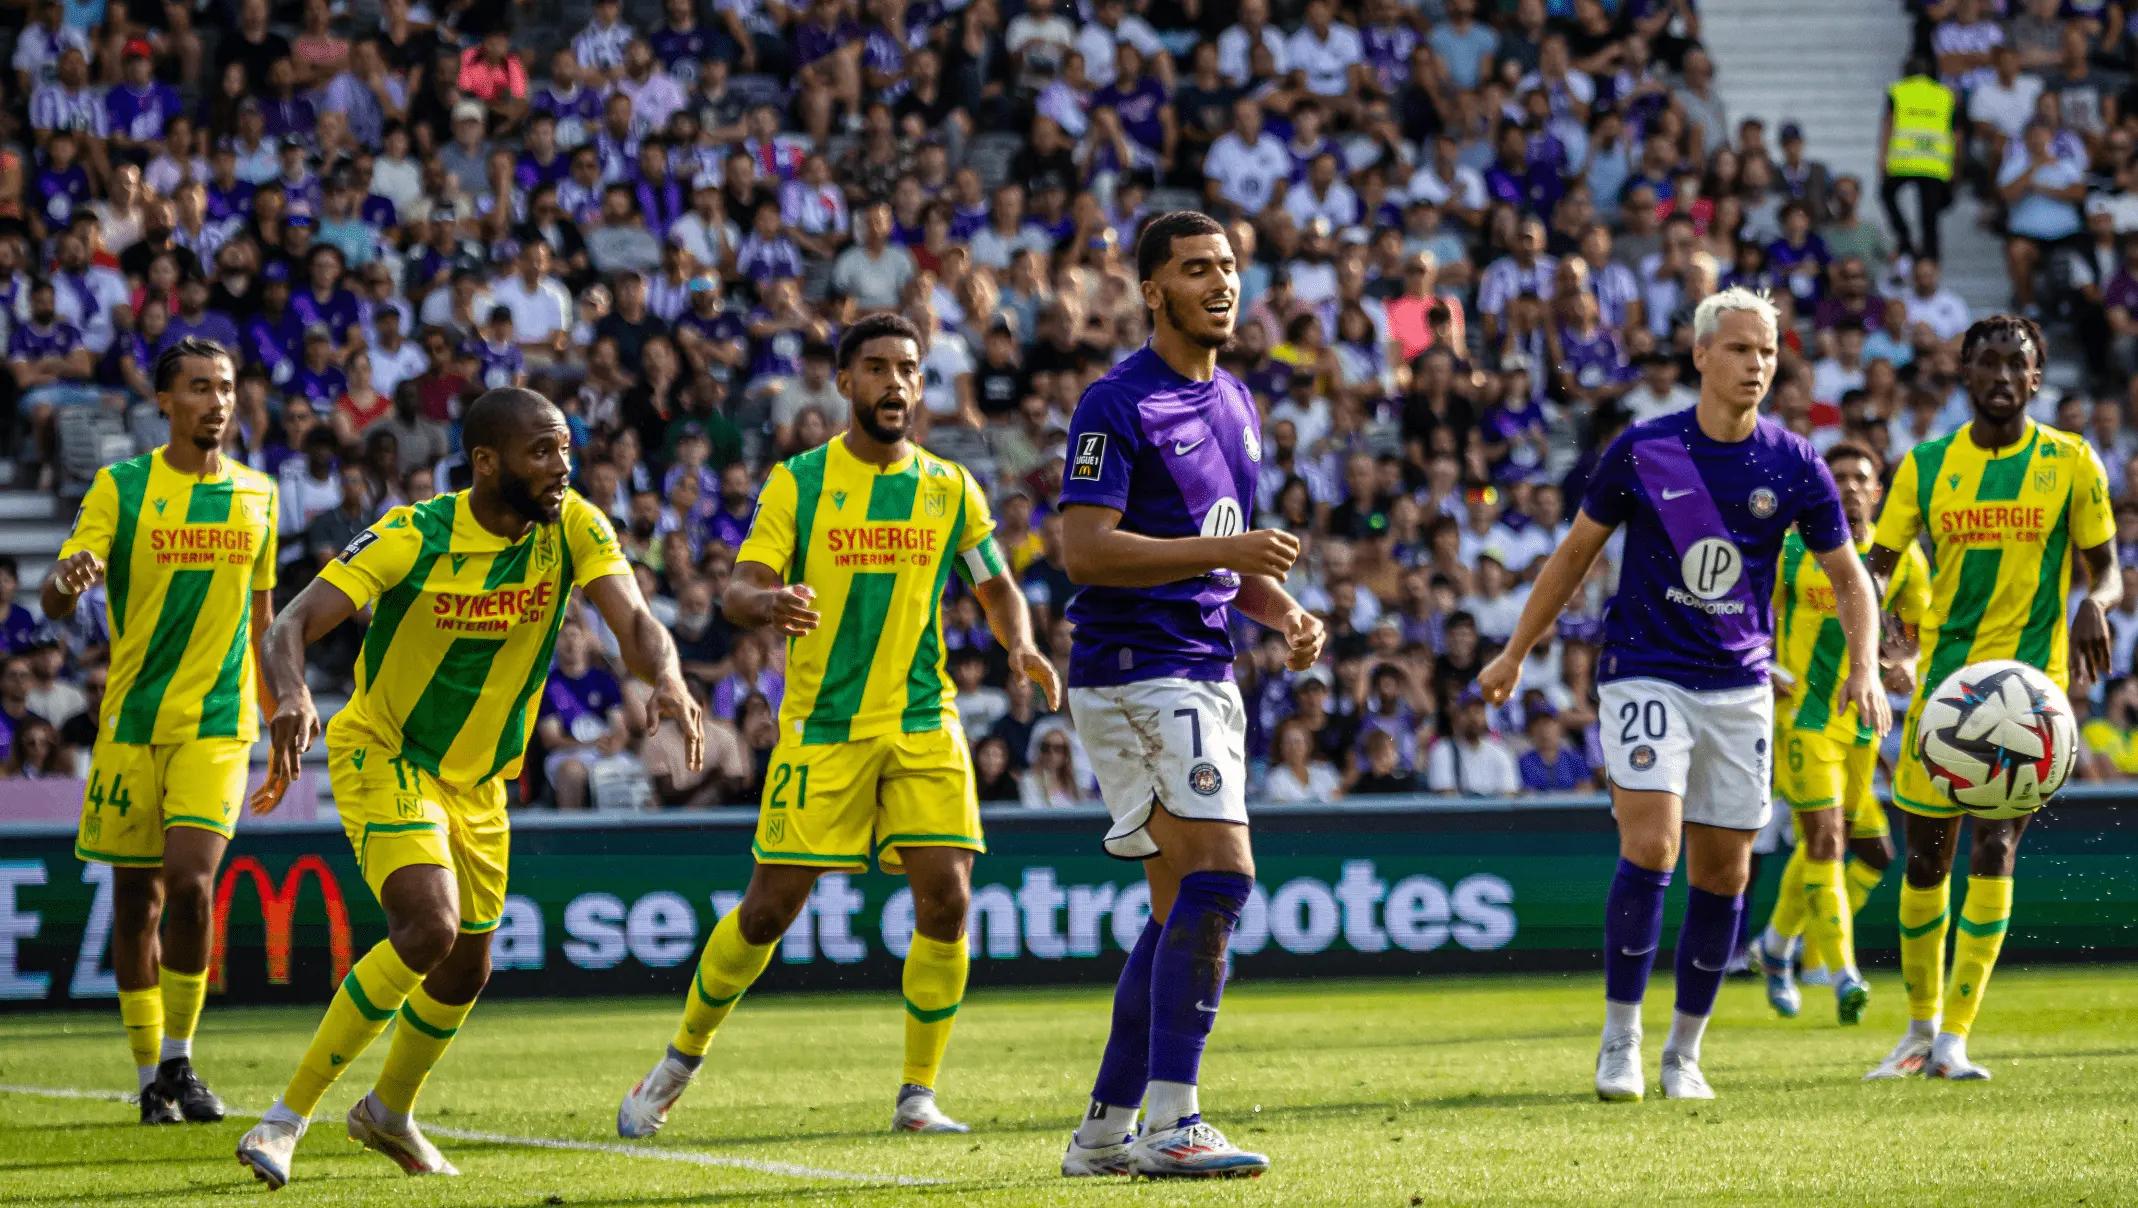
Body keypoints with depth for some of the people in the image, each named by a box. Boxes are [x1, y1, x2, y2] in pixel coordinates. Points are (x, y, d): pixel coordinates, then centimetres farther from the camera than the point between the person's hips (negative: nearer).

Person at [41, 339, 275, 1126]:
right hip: (132, 720, 0)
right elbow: (56, 601, -9)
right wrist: (67, 583, -33)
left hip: (219, 723, 0)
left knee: (190, 881, -16)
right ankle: (150, 1076, 16)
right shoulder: (120, 487, -1)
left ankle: (179, 1060, -2)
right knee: (136, 898, 4)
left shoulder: (256, 493, 8)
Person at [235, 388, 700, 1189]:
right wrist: (291, 697, -51)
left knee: (465, 972, 16)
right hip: (382, 755, -6)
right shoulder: (412, 538, -23)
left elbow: (634, 622, -24)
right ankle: (285, 1120, -18)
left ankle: (389, 1112, 47)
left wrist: (667, 679, -47)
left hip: (477, 780, 6)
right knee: (430, 927, -27)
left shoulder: (573, 528, -13)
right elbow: (292, 626, -29)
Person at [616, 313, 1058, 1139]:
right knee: (770, 908, -2)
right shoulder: (798, 482, -1)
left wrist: (1021, 647, -7)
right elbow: (737, 593, -7)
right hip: (820, 724, -2)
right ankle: (679, 1065, 19)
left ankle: (918, 1095, 3)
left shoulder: (950, 488, 6)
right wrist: (768, 604, -32)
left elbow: (996, 588, 15)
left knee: (945, 901, -10)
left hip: (924, 723, 2)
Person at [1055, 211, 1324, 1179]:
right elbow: (1085, 551, -19)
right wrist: (1225, 552, -23)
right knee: (1219, 879, -18)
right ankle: (1171, 1125, -16)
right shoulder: (1118, 405, -11)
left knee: (1184, 910, 9)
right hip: (1137, 672, -9)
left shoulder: (1235, 404, 17)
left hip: (1204, 677, 9)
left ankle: (1107, 1129, 16)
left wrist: (1284, 612, 7)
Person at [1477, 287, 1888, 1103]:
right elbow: (1576, 553, 7)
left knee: (1723, 873, 4)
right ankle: (1620, 1043, -8)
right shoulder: (1641, 451, -5)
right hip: (1645, 675, -3)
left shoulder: (1793, 465, -1)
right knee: (1649, 845, -18)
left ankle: (1685, 1053, 18)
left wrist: (1864, 671, -10)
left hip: (1740, 689, 3)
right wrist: (1515, 654, 10)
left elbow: (1848, 578, 6)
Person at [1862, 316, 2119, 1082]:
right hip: (1943, 675, 3)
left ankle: (1955, 1039, -14)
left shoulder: (2070, 462, 0)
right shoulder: (1927, 465, 5)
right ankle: (1921, 1028, 24)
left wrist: (2094, 603, -19)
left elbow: (2105, 568, 5)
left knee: (1994, 844, -16)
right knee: (1925, 858, 5)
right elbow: (1878, 565, 7)